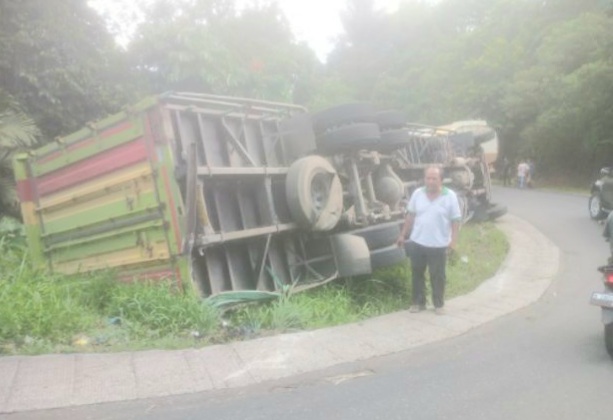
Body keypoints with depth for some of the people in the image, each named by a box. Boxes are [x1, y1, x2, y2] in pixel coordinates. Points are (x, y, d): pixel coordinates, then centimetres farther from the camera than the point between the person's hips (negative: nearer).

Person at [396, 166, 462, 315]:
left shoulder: (450, 196, -8)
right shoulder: (417, 193, 0)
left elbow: (456, 220, -6)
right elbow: (410, 216, 8)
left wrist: (453, 241, -12)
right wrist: (402, 235, 9)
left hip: (439, 245, -3)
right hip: (417, 242, 3)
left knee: (437, 276, 8)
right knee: (417, 274, 12)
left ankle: (439, 304, 24)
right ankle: (418, 302, 26)